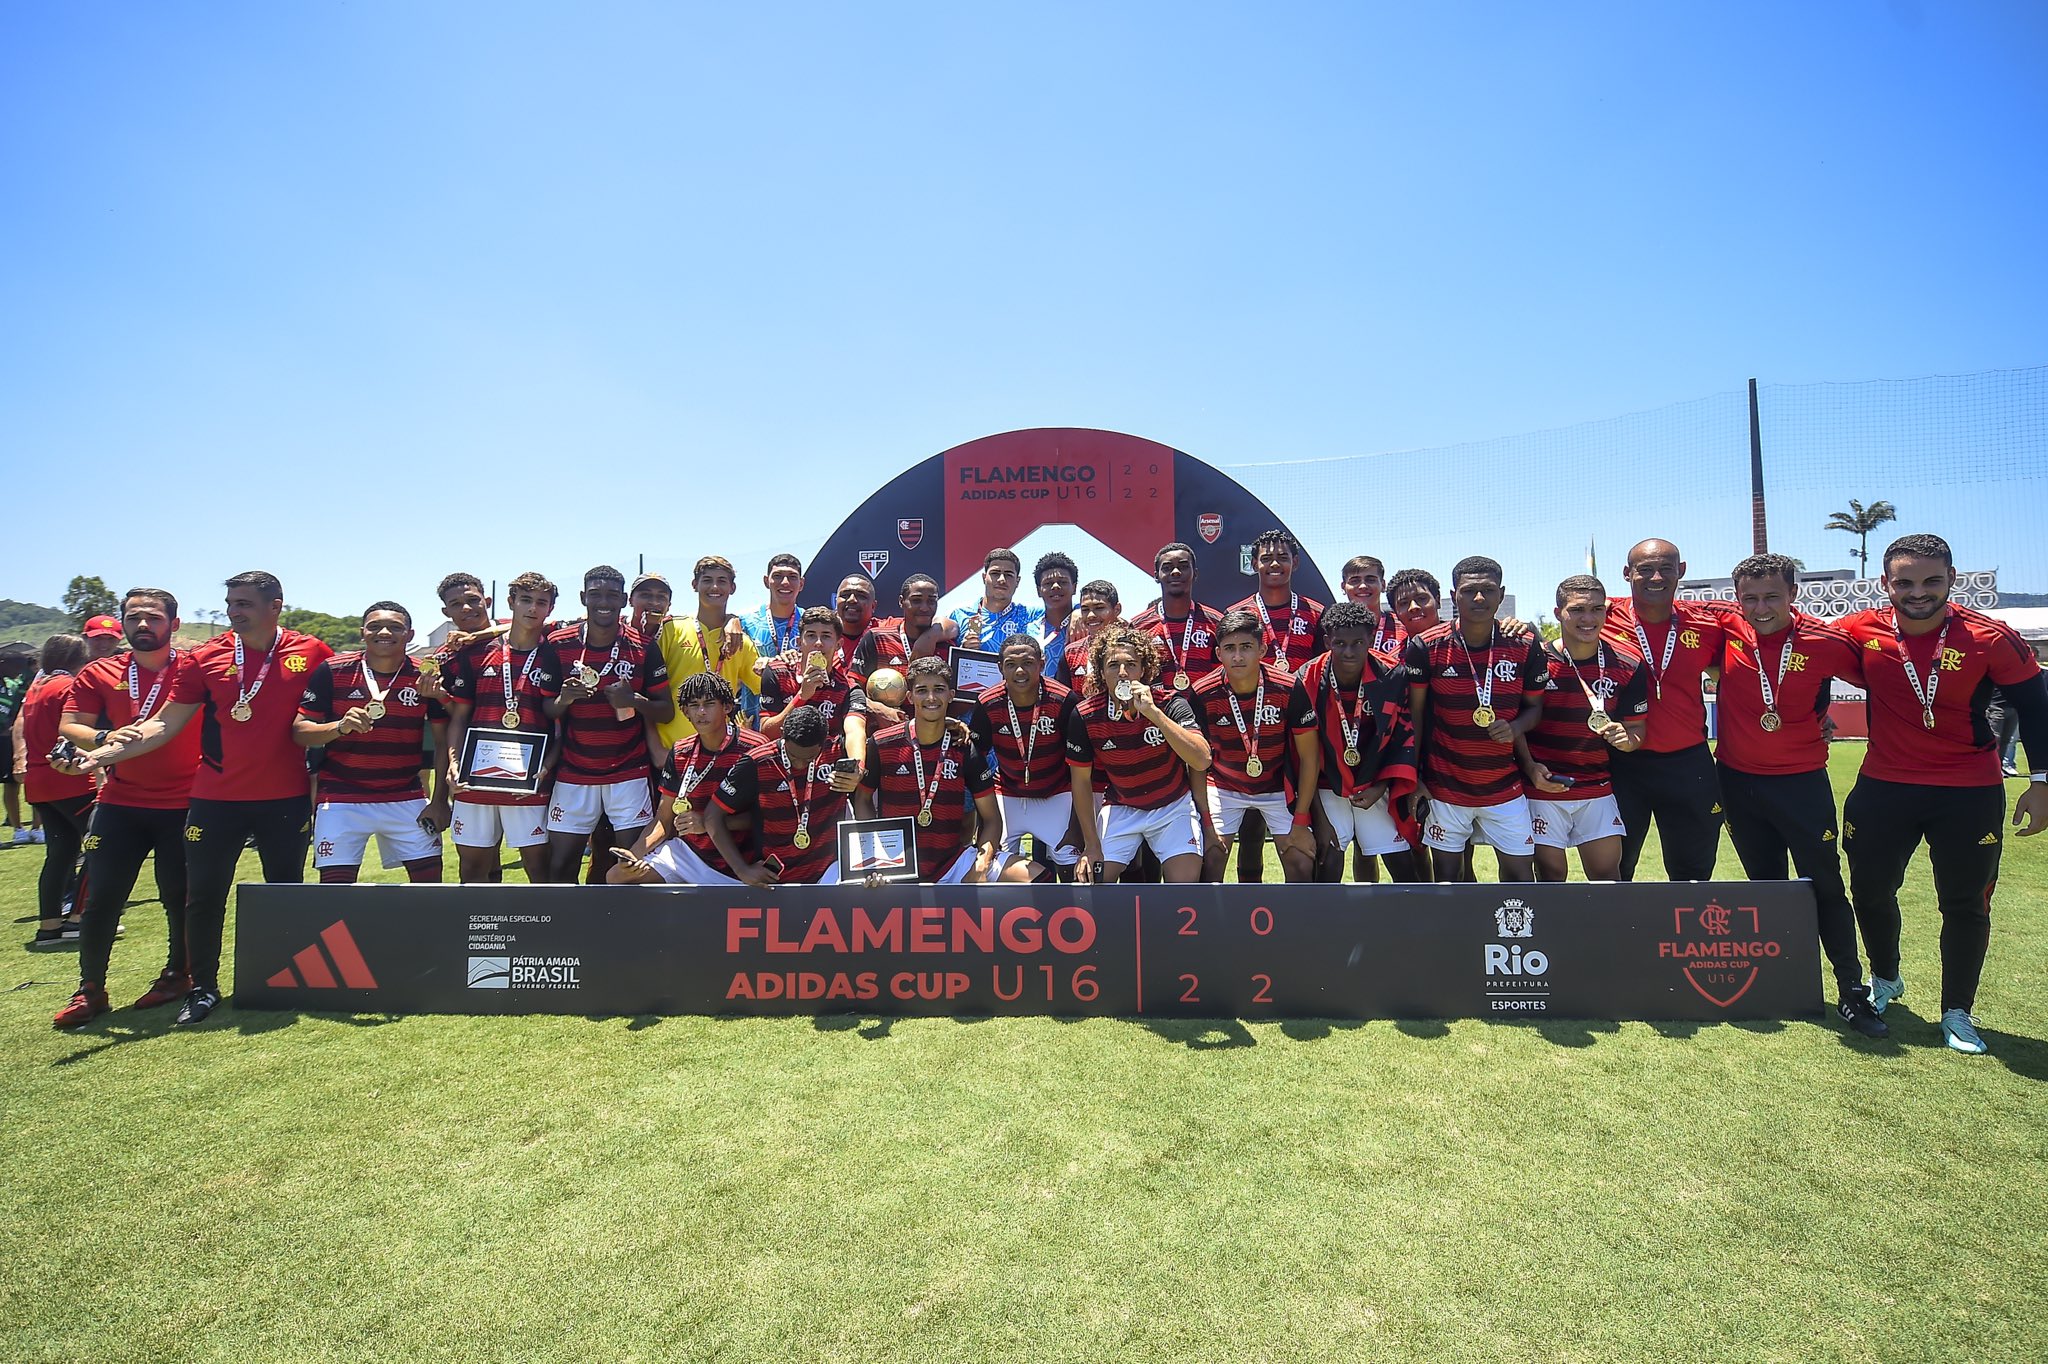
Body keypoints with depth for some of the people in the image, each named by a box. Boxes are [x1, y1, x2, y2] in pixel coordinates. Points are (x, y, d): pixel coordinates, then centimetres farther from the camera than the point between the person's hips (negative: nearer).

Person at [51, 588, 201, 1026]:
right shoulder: (99, 675, 6)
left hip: (184, 804, -2)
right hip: (120, 804, 3)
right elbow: (69, 727, 1)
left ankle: (178, 974, 24)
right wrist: (104, 738, -21)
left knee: (180, 899, 6)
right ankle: (90, 990, 17)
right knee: (100, 899, 3)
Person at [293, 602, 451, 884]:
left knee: (430, 878, 0)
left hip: (407, 799, 1)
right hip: (341, 799, -1)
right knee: (334, 885, -3)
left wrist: (440, 800, -3)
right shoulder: (331, 672, -3)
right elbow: (299, 730, -2)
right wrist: (340, 727, -23)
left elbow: (443, 741, 2)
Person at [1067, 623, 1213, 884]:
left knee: (1185, 884, -16)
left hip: (1173, 806, -1)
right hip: (1120, 808, 2)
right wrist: (1091, 845, -4)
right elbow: (1081, 780, -4)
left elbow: (1202, 761, -33)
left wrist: (1153, 712, -39)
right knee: (1090, 879, -7)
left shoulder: (1171, 703, -19)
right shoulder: (1084, 716, -15)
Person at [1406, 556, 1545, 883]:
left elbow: (1535, 706, 8)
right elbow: (1414, 713, -2)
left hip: (1505, 785, 2)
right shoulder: (1426, 646, -9)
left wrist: (1515, 728, -15)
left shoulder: (1525, 647, -3)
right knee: (1447, 874, 7)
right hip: (1444, 785, -1)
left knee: (1520, 872, 3)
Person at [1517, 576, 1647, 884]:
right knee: (1551, 873, 4)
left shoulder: (1627, 665, 0)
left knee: (1607, 871, 4)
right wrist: (1531, 767, -16)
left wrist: (1627, 739, -17)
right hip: (1543, 787, -2)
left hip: (1598, 786, 2)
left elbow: (1636, 727, 7)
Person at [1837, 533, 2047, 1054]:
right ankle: (1885, 980, 36)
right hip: (1883, 788, 1)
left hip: (1970, 794, -1)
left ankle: (1957, 1013, 22)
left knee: (1966, 905, 6)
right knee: (1871, 890, 11)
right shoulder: (1862, 632, -9)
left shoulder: (1990, 638, -11)